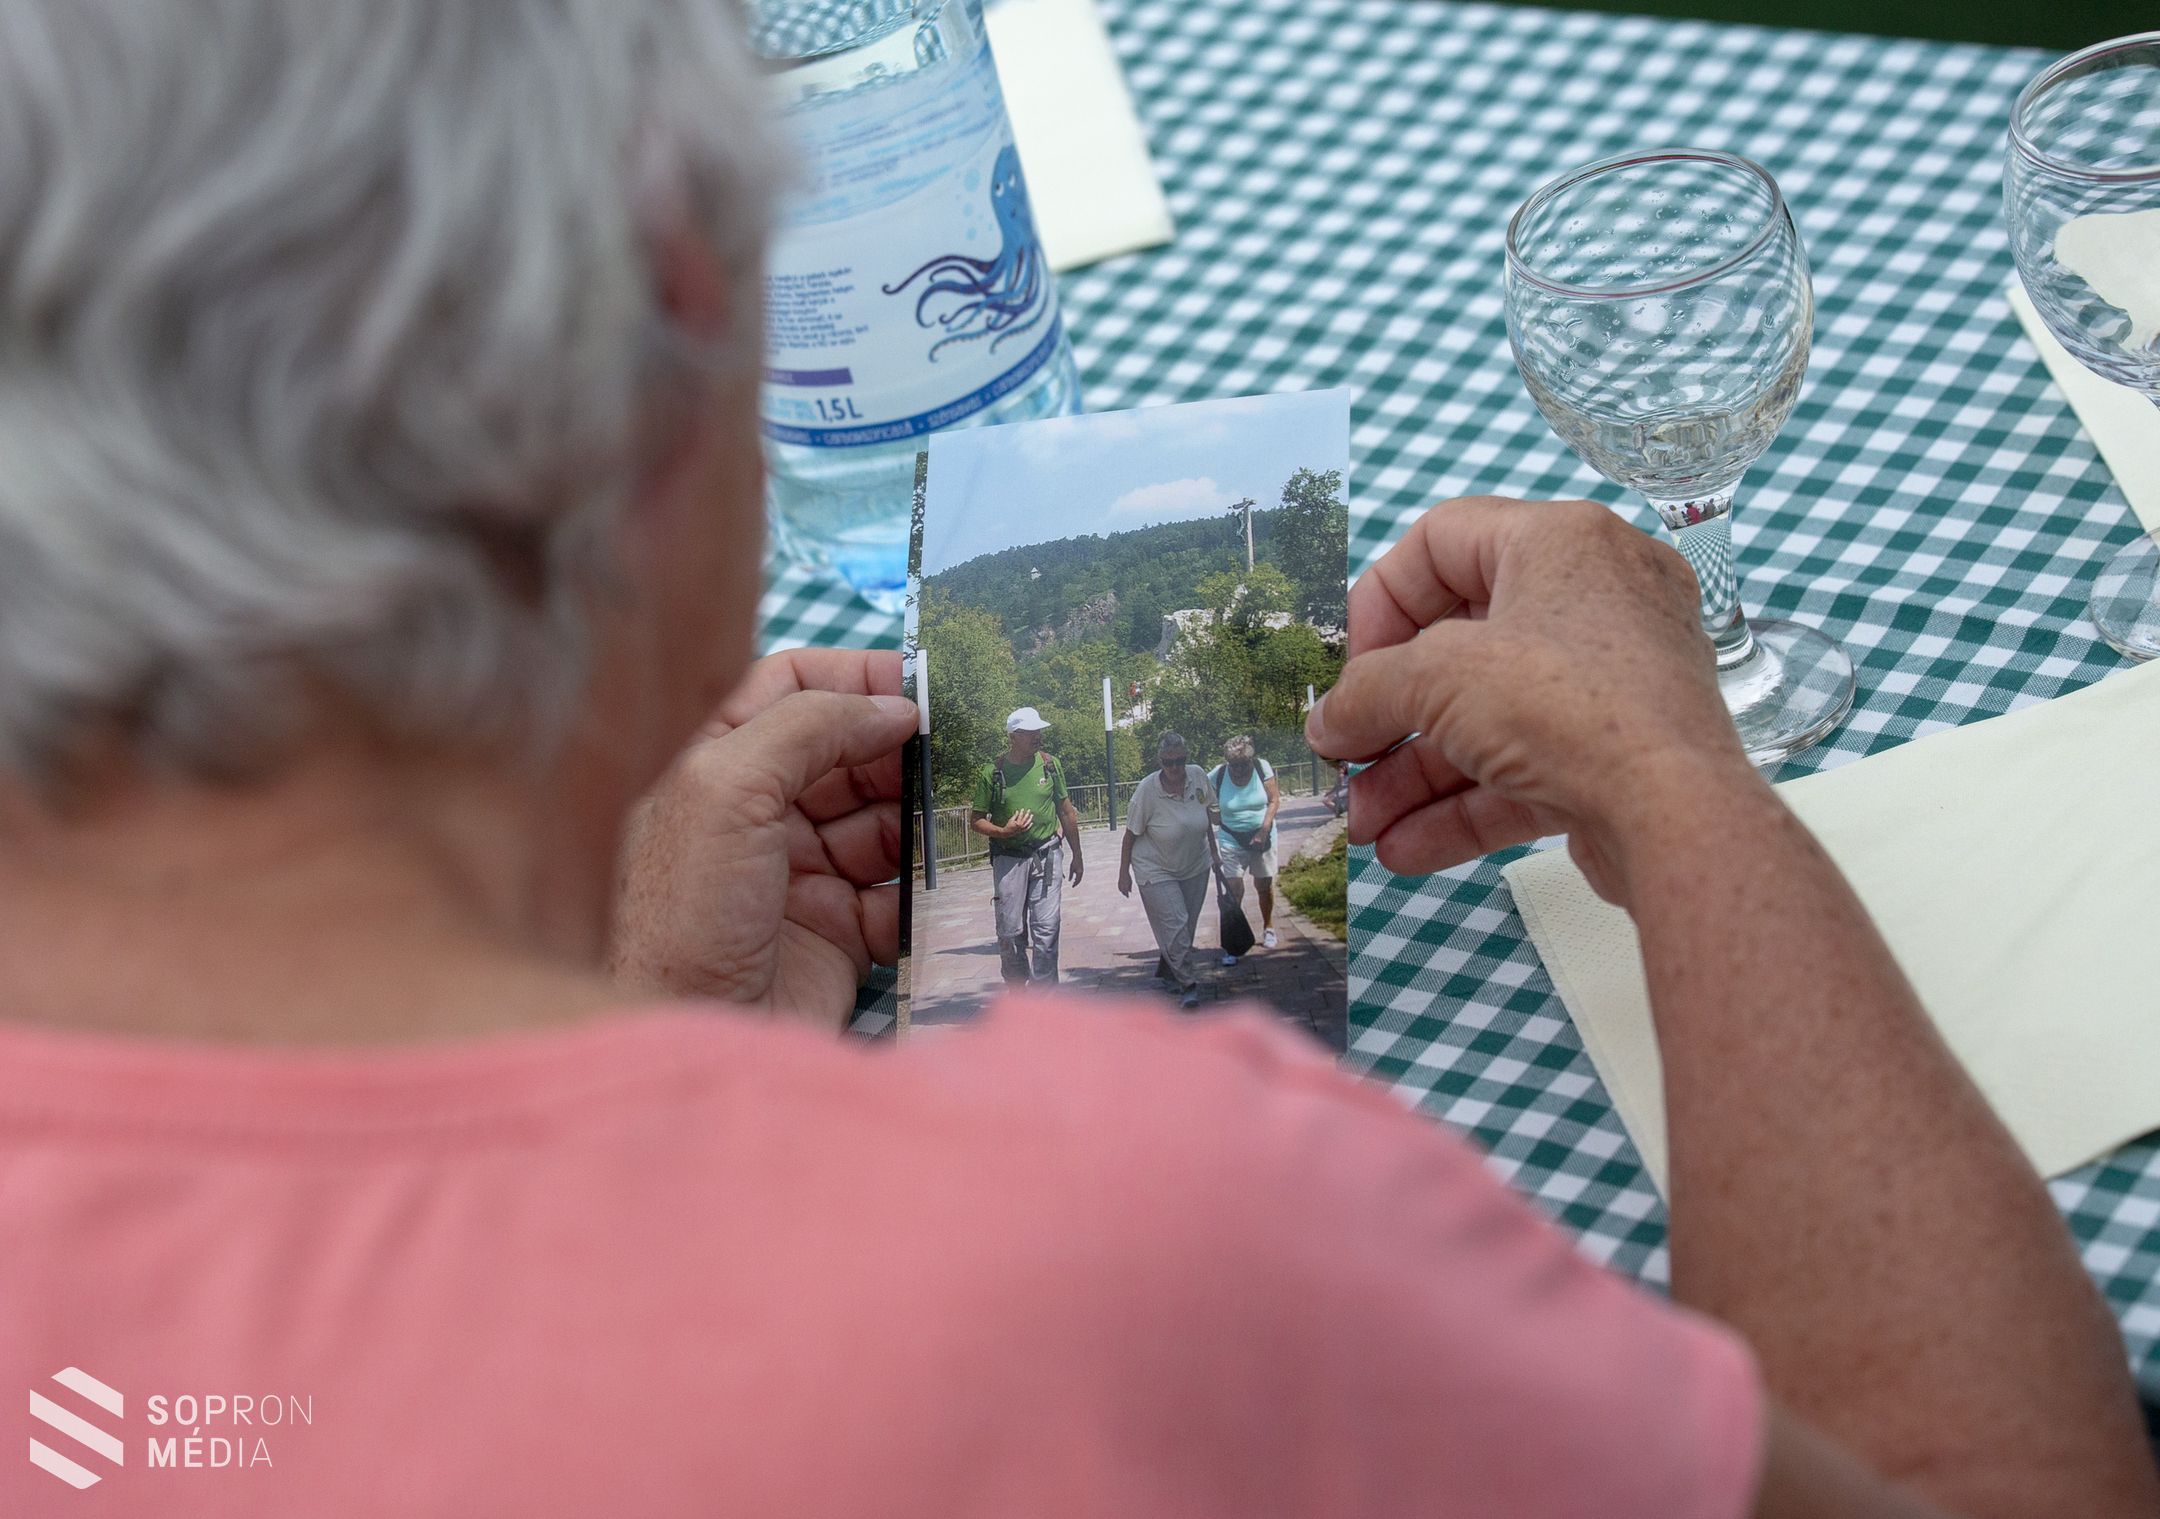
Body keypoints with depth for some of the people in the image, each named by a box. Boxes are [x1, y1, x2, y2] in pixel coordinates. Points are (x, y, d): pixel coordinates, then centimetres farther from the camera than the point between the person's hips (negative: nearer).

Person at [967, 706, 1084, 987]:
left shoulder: (1050, 764, 4)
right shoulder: (992, 773, -3)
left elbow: (1067, 812, 14)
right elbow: (975, 819, 3)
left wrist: (1077, 856, 16)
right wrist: (1003, 832, -15)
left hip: (1047, 856, 1)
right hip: (1008, 858, -1)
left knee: (1046, 929, -6)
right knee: (1010, 931, 3)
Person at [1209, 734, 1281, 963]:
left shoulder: (1262, 768, -11)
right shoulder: (1217, 776, -13)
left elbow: (1274, 800, -7)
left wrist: (1264, 830, -16)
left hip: (1261, 836, 1)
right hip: (1231, 839, -1)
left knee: (1264, 885, 13)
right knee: (1233, 890, -10)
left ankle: (1268, 928, 38)